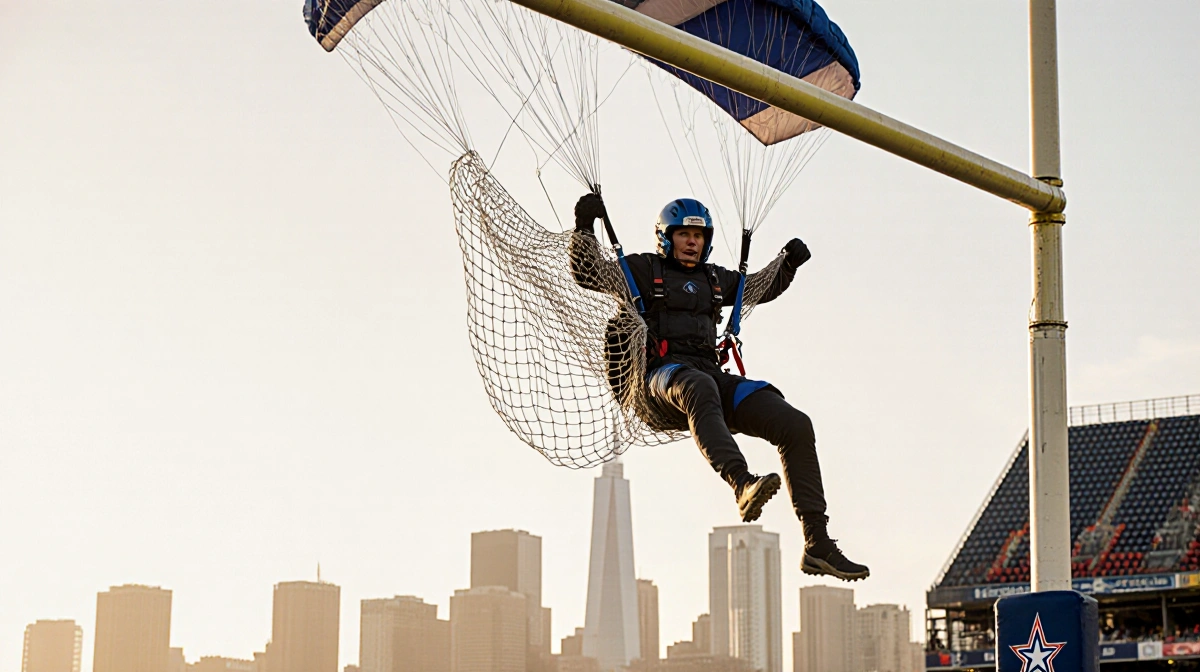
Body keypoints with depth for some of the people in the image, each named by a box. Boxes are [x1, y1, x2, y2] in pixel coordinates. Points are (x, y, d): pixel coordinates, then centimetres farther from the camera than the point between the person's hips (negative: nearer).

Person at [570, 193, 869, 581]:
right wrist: (585, 226, -7)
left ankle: (818, 544, -16)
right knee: (699, 388, -44)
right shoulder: (644, 270, 13)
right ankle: (743, 484, -66)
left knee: (795, 425, -14)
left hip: (712, 377, 5)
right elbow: (586, 274, 6)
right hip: (662, 376, -5)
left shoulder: (714, 279, 27)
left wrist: (788, 264, 24)